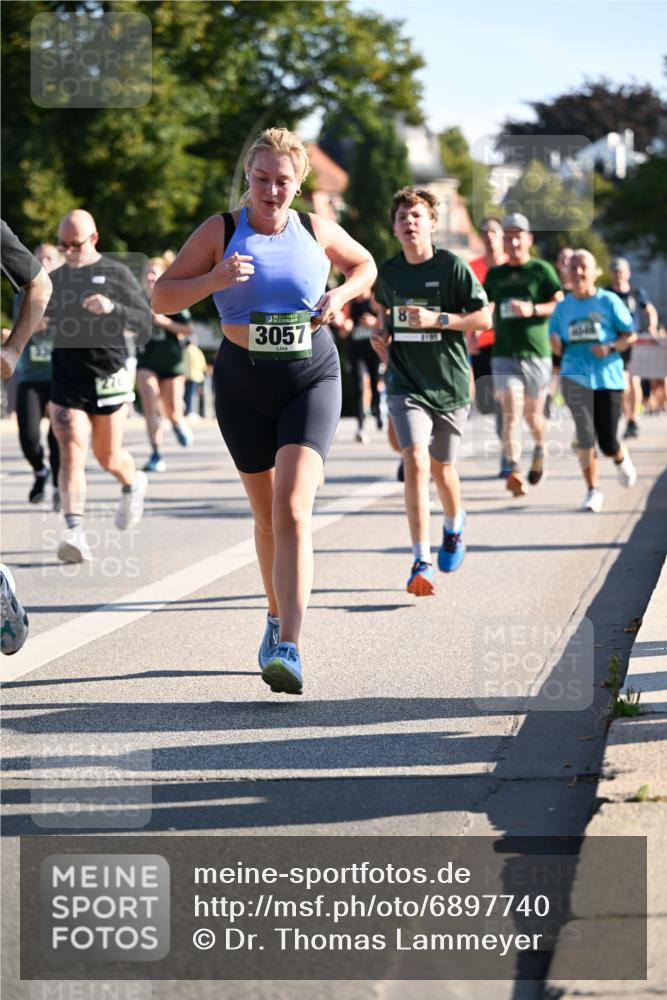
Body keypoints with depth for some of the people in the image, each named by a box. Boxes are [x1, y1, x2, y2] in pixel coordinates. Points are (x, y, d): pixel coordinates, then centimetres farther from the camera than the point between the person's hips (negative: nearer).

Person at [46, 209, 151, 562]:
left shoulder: (116, 274, 0)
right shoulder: (56, 279, 10)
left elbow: (145, 323, -4)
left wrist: (113, 308, -21)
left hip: (108, 378, -2)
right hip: (66, 381, 2)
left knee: (108, 456, 10)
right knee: (71, 454, -13)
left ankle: (133, 484, 44)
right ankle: (74, 532, -21)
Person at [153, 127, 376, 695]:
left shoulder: (316, 231, 2)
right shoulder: (221, 231, -2)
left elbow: (365, 266, 22)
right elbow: (162, 297, -3)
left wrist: (341, 296, 0)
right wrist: (214, 279, -20)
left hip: (312, 379, -1)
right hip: (244, 383, 1)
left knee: (292, 511, -17)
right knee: (266, 515, 12)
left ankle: (288, 649, -25)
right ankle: (279, 617, 38)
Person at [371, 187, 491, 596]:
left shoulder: (453, 266, -8)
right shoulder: (387, 272, 4)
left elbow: (484, 318, -9)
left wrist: (437, 320, -20)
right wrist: (383, 336, 6)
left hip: (449, 382, -1)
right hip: (406, 385, 1)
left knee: (441, 467, 14)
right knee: (415, 462, -17)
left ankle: (454, 524, 48)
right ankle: (422, 563, -18)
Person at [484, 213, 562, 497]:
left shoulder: (541, 270, 2)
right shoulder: (495, 274, 12)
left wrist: (533, 309, -19)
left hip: (536, 353, -1)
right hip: (504, 354, 1)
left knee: (533, 412, 11)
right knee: (510, 411, -15)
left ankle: (540, 449, 43)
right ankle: (514, 470, -22)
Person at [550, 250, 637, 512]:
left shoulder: (609, 302, 1)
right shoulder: (563, 307, 8)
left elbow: (631, 335, 3)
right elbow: (554, 334, 17)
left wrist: (610, 347, -15)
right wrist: (556, 344, -7)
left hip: (608, 376, -1)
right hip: (575, 376, 1)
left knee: (608, 443, -1)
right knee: (585, 434, -16)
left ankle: (621, 459, 37)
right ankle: (593, 490, -2)